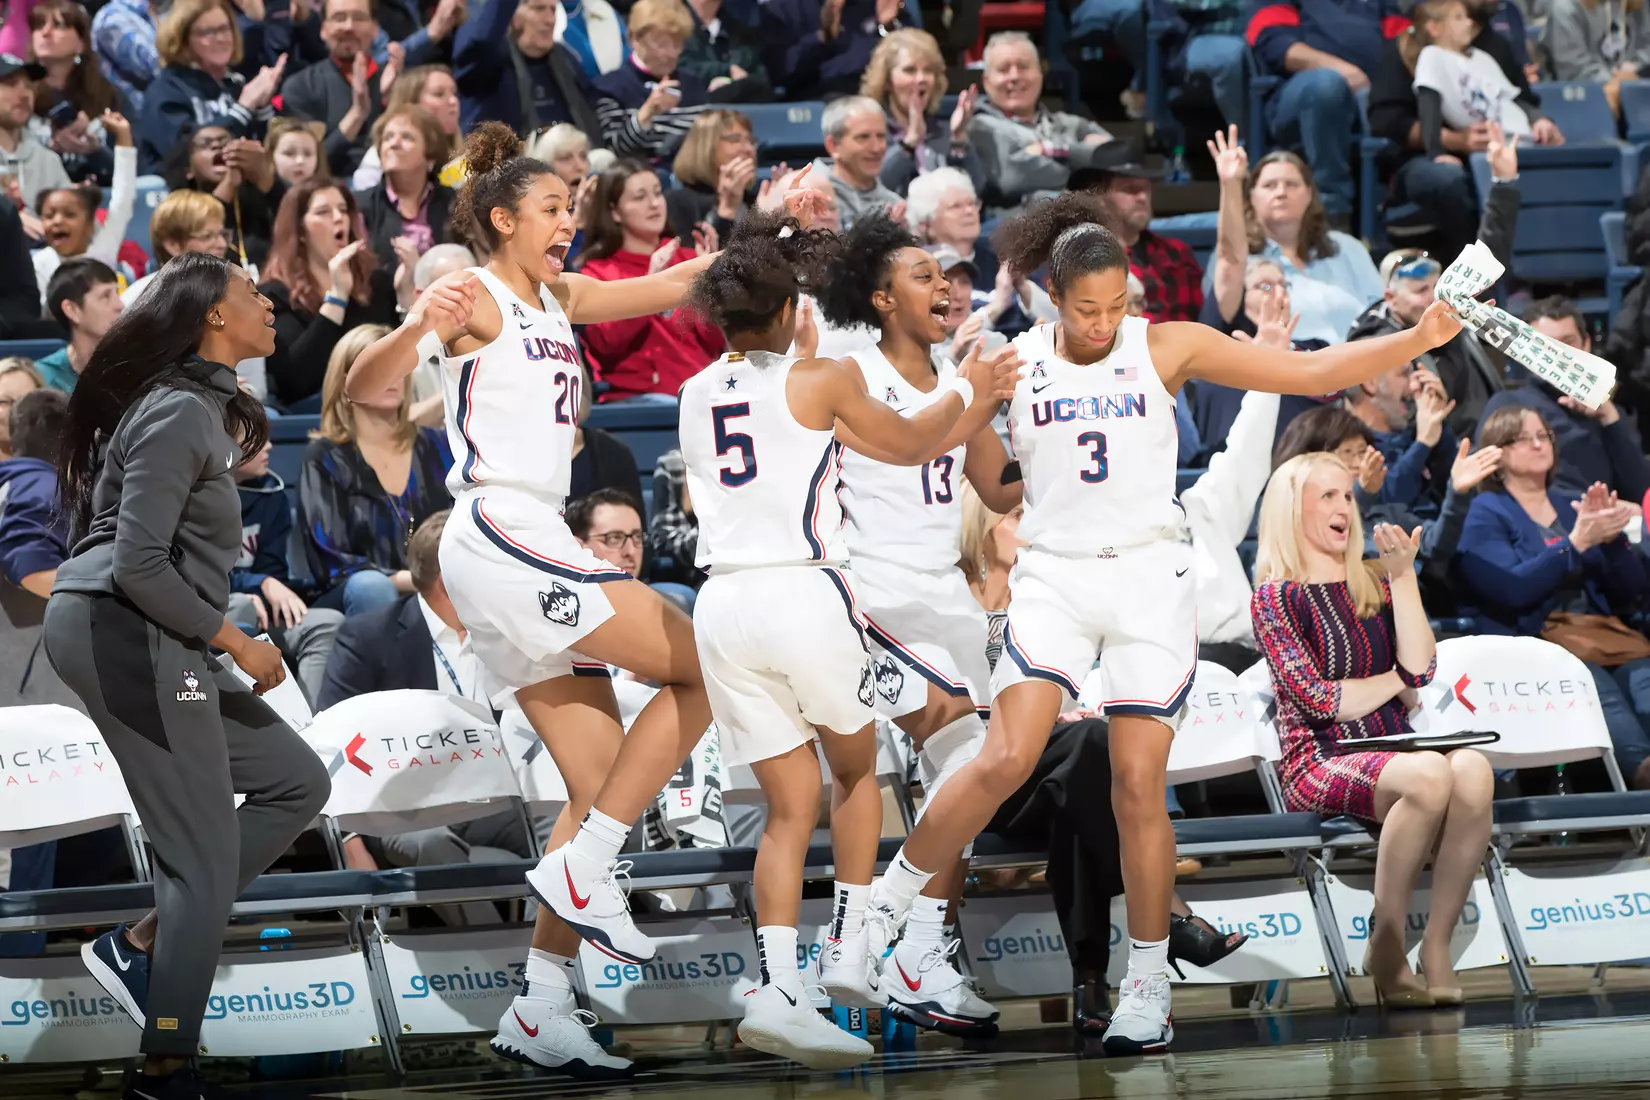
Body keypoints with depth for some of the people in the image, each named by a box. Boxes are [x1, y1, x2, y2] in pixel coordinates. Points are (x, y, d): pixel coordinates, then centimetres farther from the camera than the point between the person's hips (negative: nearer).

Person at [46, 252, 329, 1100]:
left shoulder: (204, 406, 17)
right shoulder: (177, 415, -15)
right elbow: (138, 563, -21)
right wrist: (237, 642, -14)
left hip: (153, 644, 10)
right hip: (125, 636, -10)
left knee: (295, 783, 12)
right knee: (205, 856, -6)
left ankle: (139, 946, 8)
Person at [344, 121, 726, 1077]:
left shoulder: (558, 299, 20)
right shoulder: (479, 297, -5)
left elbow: (674, 287, 23)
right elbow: (366, 388, -14)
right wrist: (418, 326, -34)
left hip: (536, 549, 9)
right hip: (500, 535, -9)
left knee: (604, 788, 4)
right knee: (704, 669, -9)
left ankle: (542, 1011, 0)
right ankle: (584, 870, -8)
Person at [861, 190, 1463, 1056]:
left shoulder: (1166, 348, 0)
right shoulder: (1015, 363, 3)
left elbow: (1311, 372, -1)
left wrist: (1418, 340, -9)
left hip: (1149, 578, 0)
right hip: (1055, 577, 0)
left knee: (1139, 787, -3)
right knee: (1004, 762, -16)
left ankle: (1148, 986, 8)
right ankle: (887, 902, 2)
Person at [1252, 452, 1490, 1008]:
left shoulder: (1374, 582, 20)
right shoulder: (1276, 598, 3)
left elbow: (1420, 668, 3)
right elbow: (1319, 699, -8)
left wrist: (1403, 576, -3)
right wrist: (1394, 682, 5)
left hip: (1390, 752, 5)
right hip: (1319, 761, -5)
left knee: (1472, 769, -31)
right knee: (1429, 775, -36)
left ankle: (1436, 946, -30)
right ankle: (1386, 945, -25)